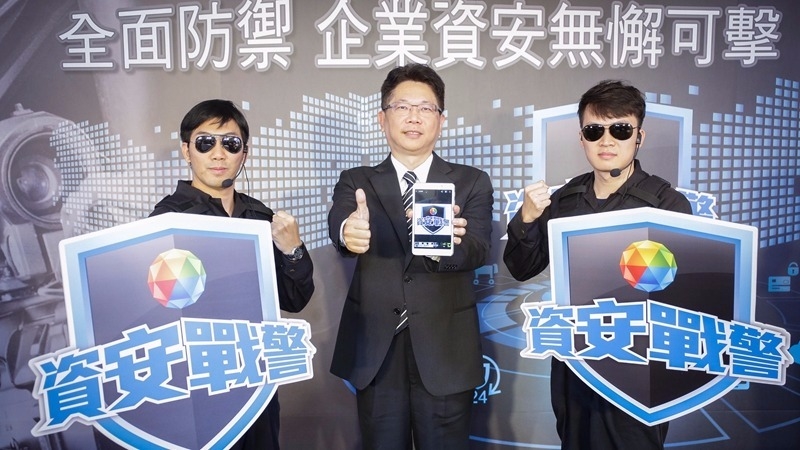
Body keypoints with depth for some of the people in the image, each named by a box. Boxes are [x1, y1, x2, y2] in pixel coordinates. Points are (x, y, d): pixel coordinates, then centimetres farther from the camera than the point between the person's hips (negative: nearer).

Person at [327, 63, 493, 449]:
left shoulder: (472, 183, 4)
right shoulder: (356, 182, 6)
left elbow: (478, 250, -11)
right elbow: (338, 222, -15)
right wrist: (349, 231, -40)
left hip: (445, 352, 0)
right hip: (375, 353, 1)